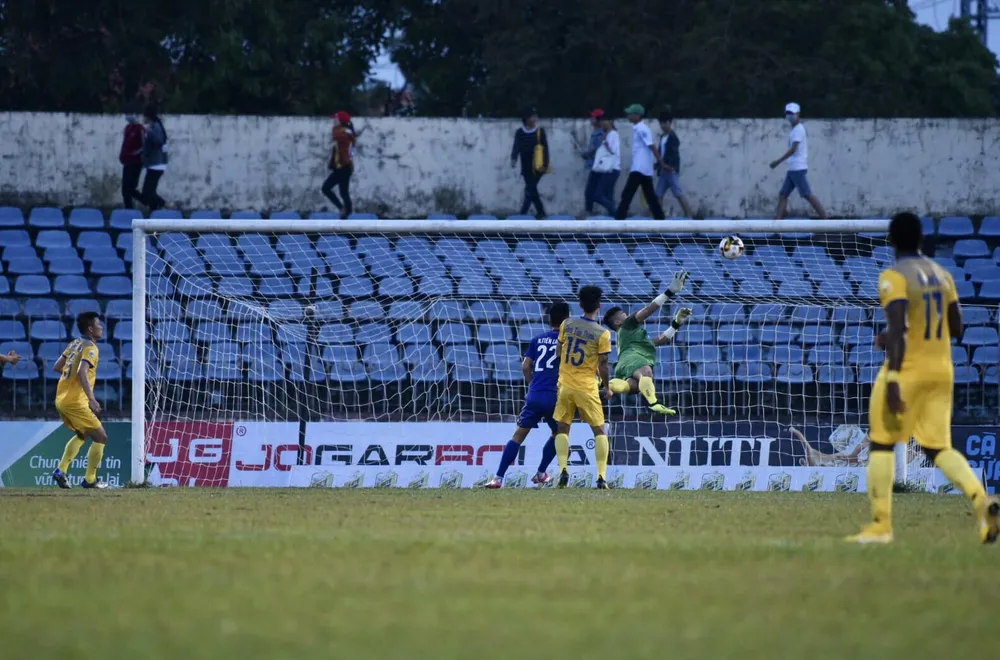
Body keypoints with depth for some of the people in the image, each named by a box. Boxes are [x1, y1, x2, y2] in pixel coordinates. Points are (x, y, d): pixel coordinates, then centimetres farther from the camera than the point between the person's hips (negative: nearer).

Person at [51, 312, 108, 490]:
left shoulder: (74, 344, 13)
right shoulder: (90, 347, -12)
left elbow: (57, 367, 19)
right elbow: (82, 372, -28)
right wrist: (92, 398, -37)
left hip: (61, 400, 9)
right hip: (75, 402, -9)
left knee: (81, 435, 27)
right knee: (100, 437, 0)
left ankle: (61, 470, 15)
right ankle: (90, 480, 0)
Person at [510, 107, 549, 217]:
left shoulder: (540, 132, -3)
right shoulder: (520, 133, 4)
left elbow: (545, 149, -3)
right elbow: (516, 147, -3)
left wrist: (545, 165, -13)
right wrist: (513, 159, -22)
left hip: (537, 167, -4)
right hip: (526, 167, 4)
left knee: (530, 190, -11)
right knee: (532, 191, 10)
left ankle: (523, 214, -15)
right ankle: (541, 212, 22)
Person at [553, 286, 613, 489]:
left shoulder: (567, 325, -1)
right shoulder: (602, 334, -11)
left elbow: (559, 351, 9)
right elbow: (602, 364, -10)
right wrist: (606, 387, 6)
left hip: (565, 385, 2)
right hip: (587, 387, -2)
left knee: (562, 429, 14)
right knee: (599, 431, 8)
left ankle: (563, 470, -4)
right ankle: (602, 476, -3)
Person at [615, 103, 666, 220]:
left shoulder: (642, 129, -14)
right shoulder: (637, 128, 15)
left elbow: (652, 147, -19)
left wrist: (661, 163, -21)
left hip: (639, 168, -10)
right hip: (645, 169, 10)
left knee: (627, 194, -9)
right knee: (650, 196, 10)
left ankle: (619, 218, -10)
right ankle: (660, 218, 10)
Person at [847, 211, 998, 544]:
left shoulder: (894, 277, -11)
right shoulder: (942, 275, 10)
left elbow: (898, 330, -22)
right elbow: (956, 329, 16)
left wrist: (892, 380, -24)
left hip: (907, 370, -6)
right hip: (942, 371, 6)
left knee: (881, 443, 7)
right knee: (938, 447, 10)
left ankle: (880, 525, 5)